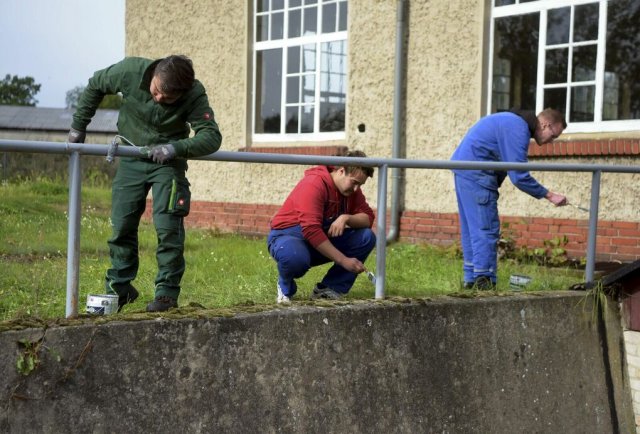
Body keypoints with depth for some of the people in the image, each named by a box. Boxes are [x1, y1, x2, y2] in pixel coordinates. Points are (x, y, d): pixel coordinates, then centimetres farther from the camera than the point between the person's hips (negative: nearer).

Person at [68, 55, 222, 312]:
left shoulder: (194, 96, -24)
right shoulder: (131, 71, -20)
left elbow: (212, 137, -30)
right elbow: (96, 85, -1)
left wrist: (175, 148, -45)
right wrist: (78, 125, 2)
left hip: (168, 163, -2)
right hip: (131, 158, 2)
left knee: (168, 226, -14)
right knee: (122, 225, 0)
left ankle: (167, 292, -4)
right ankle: (119, 286, 15)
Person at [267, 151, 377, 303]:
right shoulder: (314, 184, -25)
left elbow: (368, 218, -3)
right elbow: (311, 230, -32)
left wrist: (346, 218, -27)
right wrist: (344, 261, -33)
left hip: (323, 239, 7)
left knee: (367, 237, -13)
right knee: (296, 257, -43)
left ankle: (328, 290, -8)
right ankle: (285, 286, -5)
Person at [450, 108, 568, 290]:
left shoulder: (515, 122, 17)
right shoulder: (519, 130, -16)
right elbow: (519, 176, -19)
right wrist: (549, 195, -13)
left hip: (464, 170, 11)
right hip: (477, 174, -11)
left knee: (471, 228, 12)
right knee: (486, 228, -8)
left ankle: (471, 280, 16)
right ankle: (484, 281, -7)